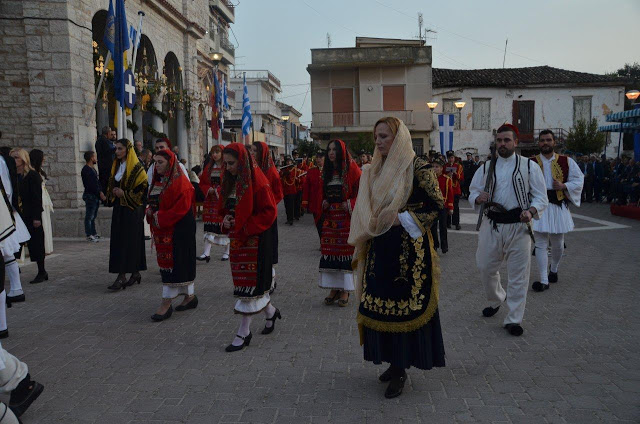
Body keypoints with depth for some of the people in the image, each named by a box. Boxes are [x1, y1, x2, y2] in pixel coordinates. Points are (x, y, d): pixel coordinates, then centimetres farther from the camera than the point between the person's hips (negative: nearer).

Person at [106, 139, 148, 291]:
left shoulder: (136, 168, -10)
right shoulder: (116, 166, 14)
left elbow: (143, 189, -14)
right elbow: (111, 185, 23)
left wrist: (124, 194, -17)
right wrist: (113, 193, 2)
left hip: (132, 210, -8)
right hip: (119, 208, 8)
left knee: (127, 241, -9)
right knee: (118, 240, 7)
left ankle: (122, 277, -8)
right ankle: (136, 273, 15)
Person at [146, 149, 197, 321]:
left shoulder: (180, 182, -13)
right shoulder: (158, 181, 14)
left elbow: (182, 208, -20)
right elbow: (154, 203, 21)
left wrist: (160, 217, -17)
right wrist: (150, 211, -1)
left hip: (177, 229, -9)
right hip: (161, 230, 9)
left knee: (172, 263, -6)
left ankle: (166, 304, -1)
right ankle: (190, 296, 22)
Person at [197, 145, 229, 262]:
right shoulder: (208, 167, 12)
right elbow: (202, 183, 15)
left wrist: (217, 190, -15)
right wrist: (208, 189, -6)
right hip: (210, 201, 4)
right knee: (209, 226, -1)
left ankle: (227, 252, 15)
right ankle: (207, 253, -3)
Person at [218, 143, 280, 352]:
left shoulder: (257, 181, -14)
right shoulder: (230, 180, 10)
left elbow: (269, 211, -15)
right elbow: (225, 207, 21)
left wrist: (247, 226, -18)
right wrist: (225, 219, -1)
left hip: (255, 239, -8)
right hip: (237, 238, 8)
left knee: (249, 283, -3)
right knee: (249, 282, 14)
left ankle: (244, 333, 5)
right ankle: (270, 311, 37)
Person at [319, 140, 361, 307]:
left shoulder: (352, 169, -5)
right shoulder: (326, 171, 13)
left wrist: (350, 204, -16)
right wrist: (323, 203, 4)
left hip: (347, 217, -5)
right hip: (330, 217, 5)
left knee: (346, 250, -2)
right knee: (330, 251, 3)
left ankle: (345, 290, 7)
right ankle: (334, 288, 13)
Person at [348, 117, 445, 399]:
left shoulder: (416, 168, -9)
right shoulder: (375, 171, 11)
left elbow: (437, 203, -11)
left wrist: (402, 219, -16)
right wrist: (369, 229, 2)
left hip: (408, 248, -7)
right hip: (380, 248, 7)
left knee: (405, 305, -1)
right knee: (382, 304, 10)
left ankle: (400, 369, 12)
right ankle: (395, 362, 25)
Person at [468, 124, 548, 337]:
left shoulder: (529, 166, 2)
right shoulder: (486, 168, 9)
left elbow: (541, 197, 1)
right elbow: (472, 193, 13)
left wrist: (531, 211, -20)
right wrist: (478, 198, -11)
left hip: (519, 226, -2)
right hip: (491, 225, 3)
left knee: (518, 274, 1)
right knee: (485, 268, 11)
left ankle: (514, 319, 13)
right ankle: (496, 299, 41)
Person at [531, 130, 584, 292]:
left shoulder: (566, 162, 4)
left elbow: (579, 180, 5)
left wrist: (564, 186, -12)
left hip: (558, 207, 1)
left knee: (558, 245, 11)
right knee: (541, 245, -1)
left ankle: (553, 269, 40)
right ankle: (544, 280, 4)